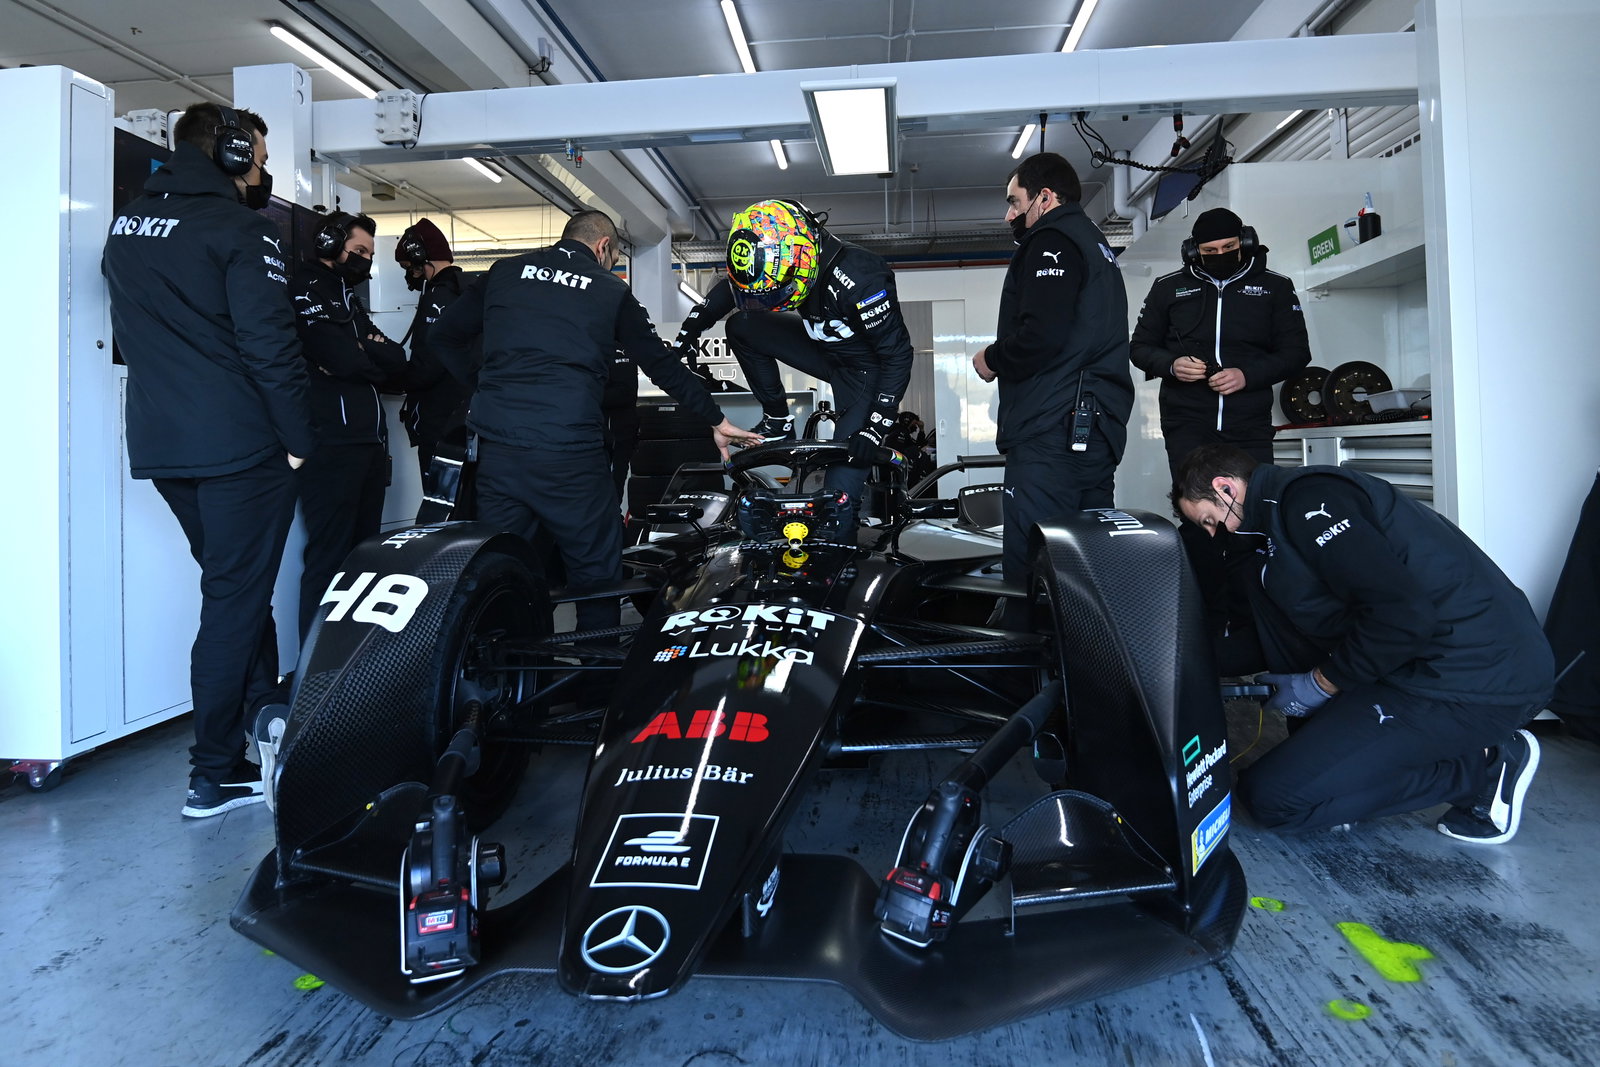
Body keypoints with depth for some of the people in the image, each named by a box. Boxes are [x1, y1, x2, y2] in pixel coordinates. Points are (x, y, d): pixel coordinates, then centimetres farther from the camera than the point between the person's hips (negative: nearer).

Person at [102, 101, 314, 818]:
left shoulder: (126, 224, 16)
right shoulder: (239, 229, -10)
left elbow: (139, 331, 22)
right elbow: (270, 344, -16)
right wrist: (297, 437, -10)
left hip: (159, 444, 8)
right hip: (238, 445, -8)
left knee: (238, 588, 18)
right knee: (234, 602, -1)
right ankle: (214, 775, 5)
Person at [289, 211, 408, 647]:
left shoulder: (348, 297, 24)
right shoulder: (305, 288, -3)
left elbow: (397, 361, 13)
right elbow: (341, 358, -17)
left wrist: (367, 347, -6)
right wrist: (377, 361, 2)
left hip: (369, 442, 9)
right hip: (332, 443, -9)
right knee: (330, 560, -10)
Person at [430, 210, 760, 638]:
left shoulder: (505, 271, 15)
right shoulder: (610, 290, 8)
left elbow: (446, 336, 16)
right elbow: (662, 364, 11)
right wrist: (716, 420, 19)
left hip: (497, 446, 4)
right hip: (570, 453, -3)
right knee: (597, 579, 8)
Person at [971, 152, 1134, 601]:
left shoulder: (1052, 242, -4)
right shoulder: (1095, 244, 27)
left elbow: (1041, 336, -19)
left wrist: (991, 358, -2)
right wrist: (1005, 358, 18)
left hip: (1053, 430, -10)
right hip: (1098, 427, 10)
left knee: (1029, 569, -12)